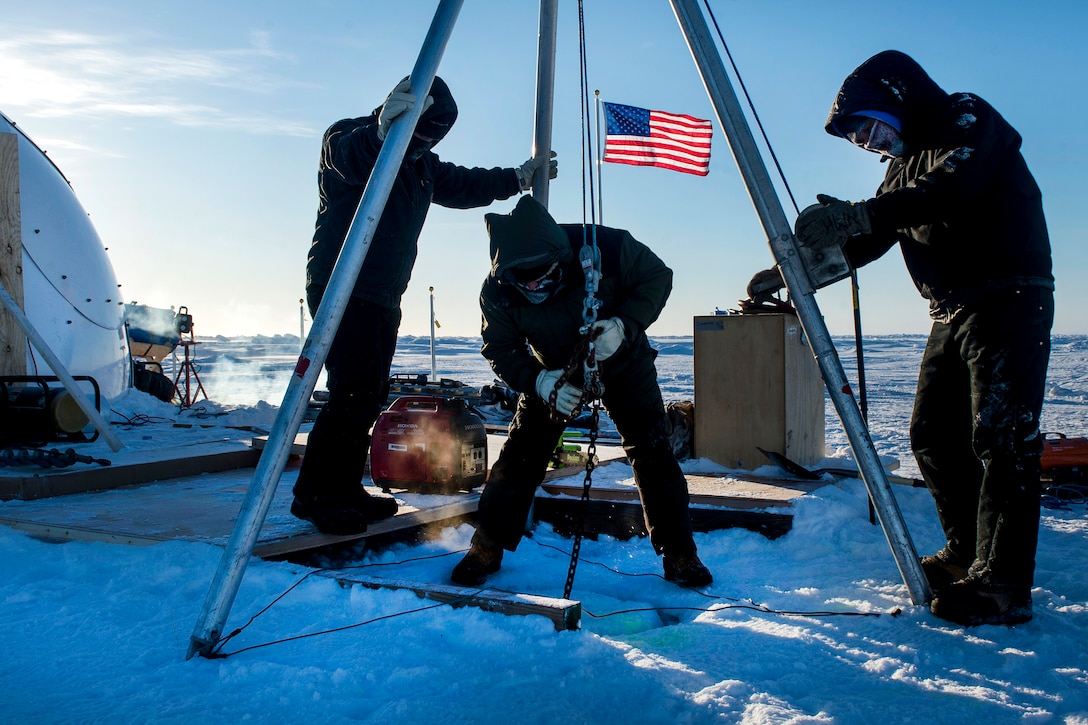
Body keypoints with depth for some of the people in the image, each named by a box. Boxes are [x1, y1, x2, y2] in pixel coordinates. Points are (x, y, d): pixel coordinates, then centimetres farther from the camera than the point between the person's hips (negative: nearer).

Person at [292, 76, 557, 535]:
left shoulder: (421, 165, 17)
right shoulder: (348, 139, -7)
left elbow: (462, 186, 29)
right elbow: (346, 158, -31)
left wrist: (518, 179, 27)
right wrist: (383, 133, -51)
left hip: (384, 296, 9)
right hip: (340, 289, -8)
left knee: (371, 395, 6)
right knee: (352, 392, -16)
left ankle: (345, 490, 13)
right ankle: (313, 494, -8)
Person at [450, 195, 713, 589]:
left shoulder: (607, 248, -33)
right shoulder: (497, 292, -26)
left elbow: (657, 277, -18)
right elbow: (499, 349, -15)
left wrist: (625, 326, -34)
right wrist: (538, 382, -34)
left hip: (622, 362, -1)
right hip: (554, 372, 1)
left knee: (653, 452, -8)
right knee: (519, 455, -6)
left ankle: (679, 555, 6)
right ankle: (486, 549, 10)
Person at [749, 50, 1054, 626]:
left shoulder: (968, 121, -7)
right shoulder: (904, 163, 18)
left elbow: (952, 191, -27)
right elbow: (865, 242, 16)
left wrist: (857, 214, -32)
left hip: (1008, 303, -9)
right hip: (952, 314, 9)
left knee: (1001, 439, -11)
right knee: (933, 434, 8)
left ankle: (1001, 587, -9)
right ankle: (967, 553, 21)